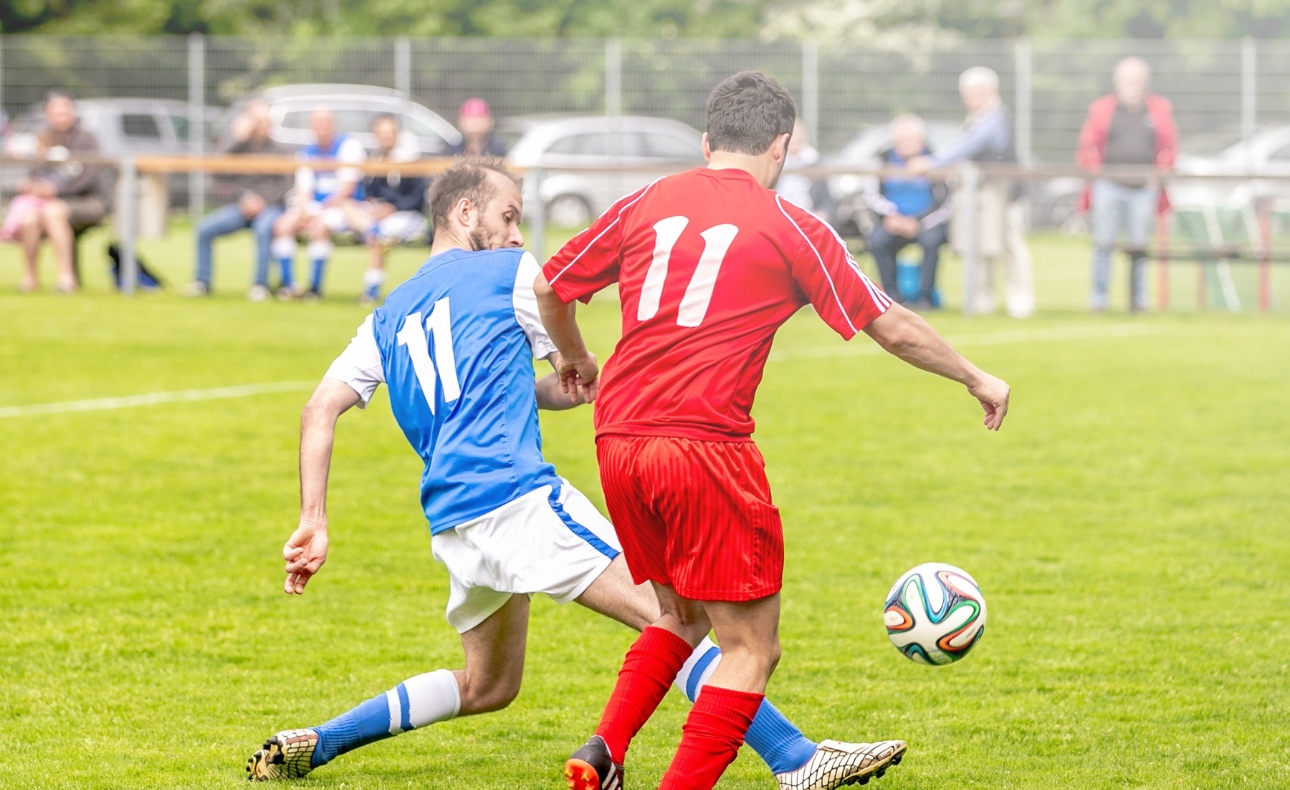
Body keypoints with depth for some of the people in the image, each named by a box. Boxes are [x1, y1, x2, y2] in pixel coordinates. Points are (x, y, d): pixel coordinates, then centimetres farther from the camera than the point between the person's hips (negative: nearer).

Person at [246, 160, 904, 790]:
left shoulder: (388, 318, 22)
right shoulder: (511, 272, 6)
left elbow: (320, 411, 12)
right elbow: (582, 385, 12)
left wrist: (313, 523, 9)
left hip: (452, 526, 7)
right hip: (517, 497, -7)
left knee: (486, 687, 24)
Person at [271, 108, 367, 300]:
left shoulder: (349, 146, -7)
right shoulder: (308, 153, 11)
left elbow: (346, 189, -13)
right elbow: (303, 189, 7)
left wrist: (318, 212, -16)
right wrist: (303, 210, -15)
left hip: (342, 207, -6)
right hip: (315, 206, 6)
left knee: (319, 226, -34)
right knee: (282, 225, -18)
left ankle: (316, 286, -25)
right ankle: (288, 285, -14)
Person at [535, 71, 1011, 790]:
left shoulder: (647, 205, 12)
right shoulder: (790, 228, 1)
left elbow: (552, 286, 20)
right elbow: (891, 328, 6)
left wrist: (575, 357, 41)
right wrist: (976, 379, 21)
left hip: (619, 444, 6)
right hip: (707, 448, -6)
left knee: (682, 616, 24)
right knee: (751, 648, 2)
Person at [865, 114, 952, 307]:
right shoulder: (886, 160, 6)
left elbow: (944, 203, -8)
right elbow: (872, 195, 5)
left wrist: (918, 221, -20)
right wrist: (890, 215, -13)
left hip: (927, 223, -2)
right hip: (894, 221, 2)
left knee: (931, 239, -34)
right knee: (877, 239, -29)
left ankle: (925, 296, -21)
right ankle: (891, 293, -18)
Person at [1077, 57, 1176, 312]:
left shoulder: (1159, 109, 9)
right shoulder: (1102, 109, 7)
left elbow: (1169, 147, 10)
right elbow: (1088, 146, 6)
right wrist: (1095, 172, -8)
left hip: (1144, 188, 1)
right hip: (1108, 187, -1)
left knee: (1139, 247, 2)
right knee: (1104, 243, -5)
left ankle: (1138, 299, 9)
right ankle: (1098, 298, 0)